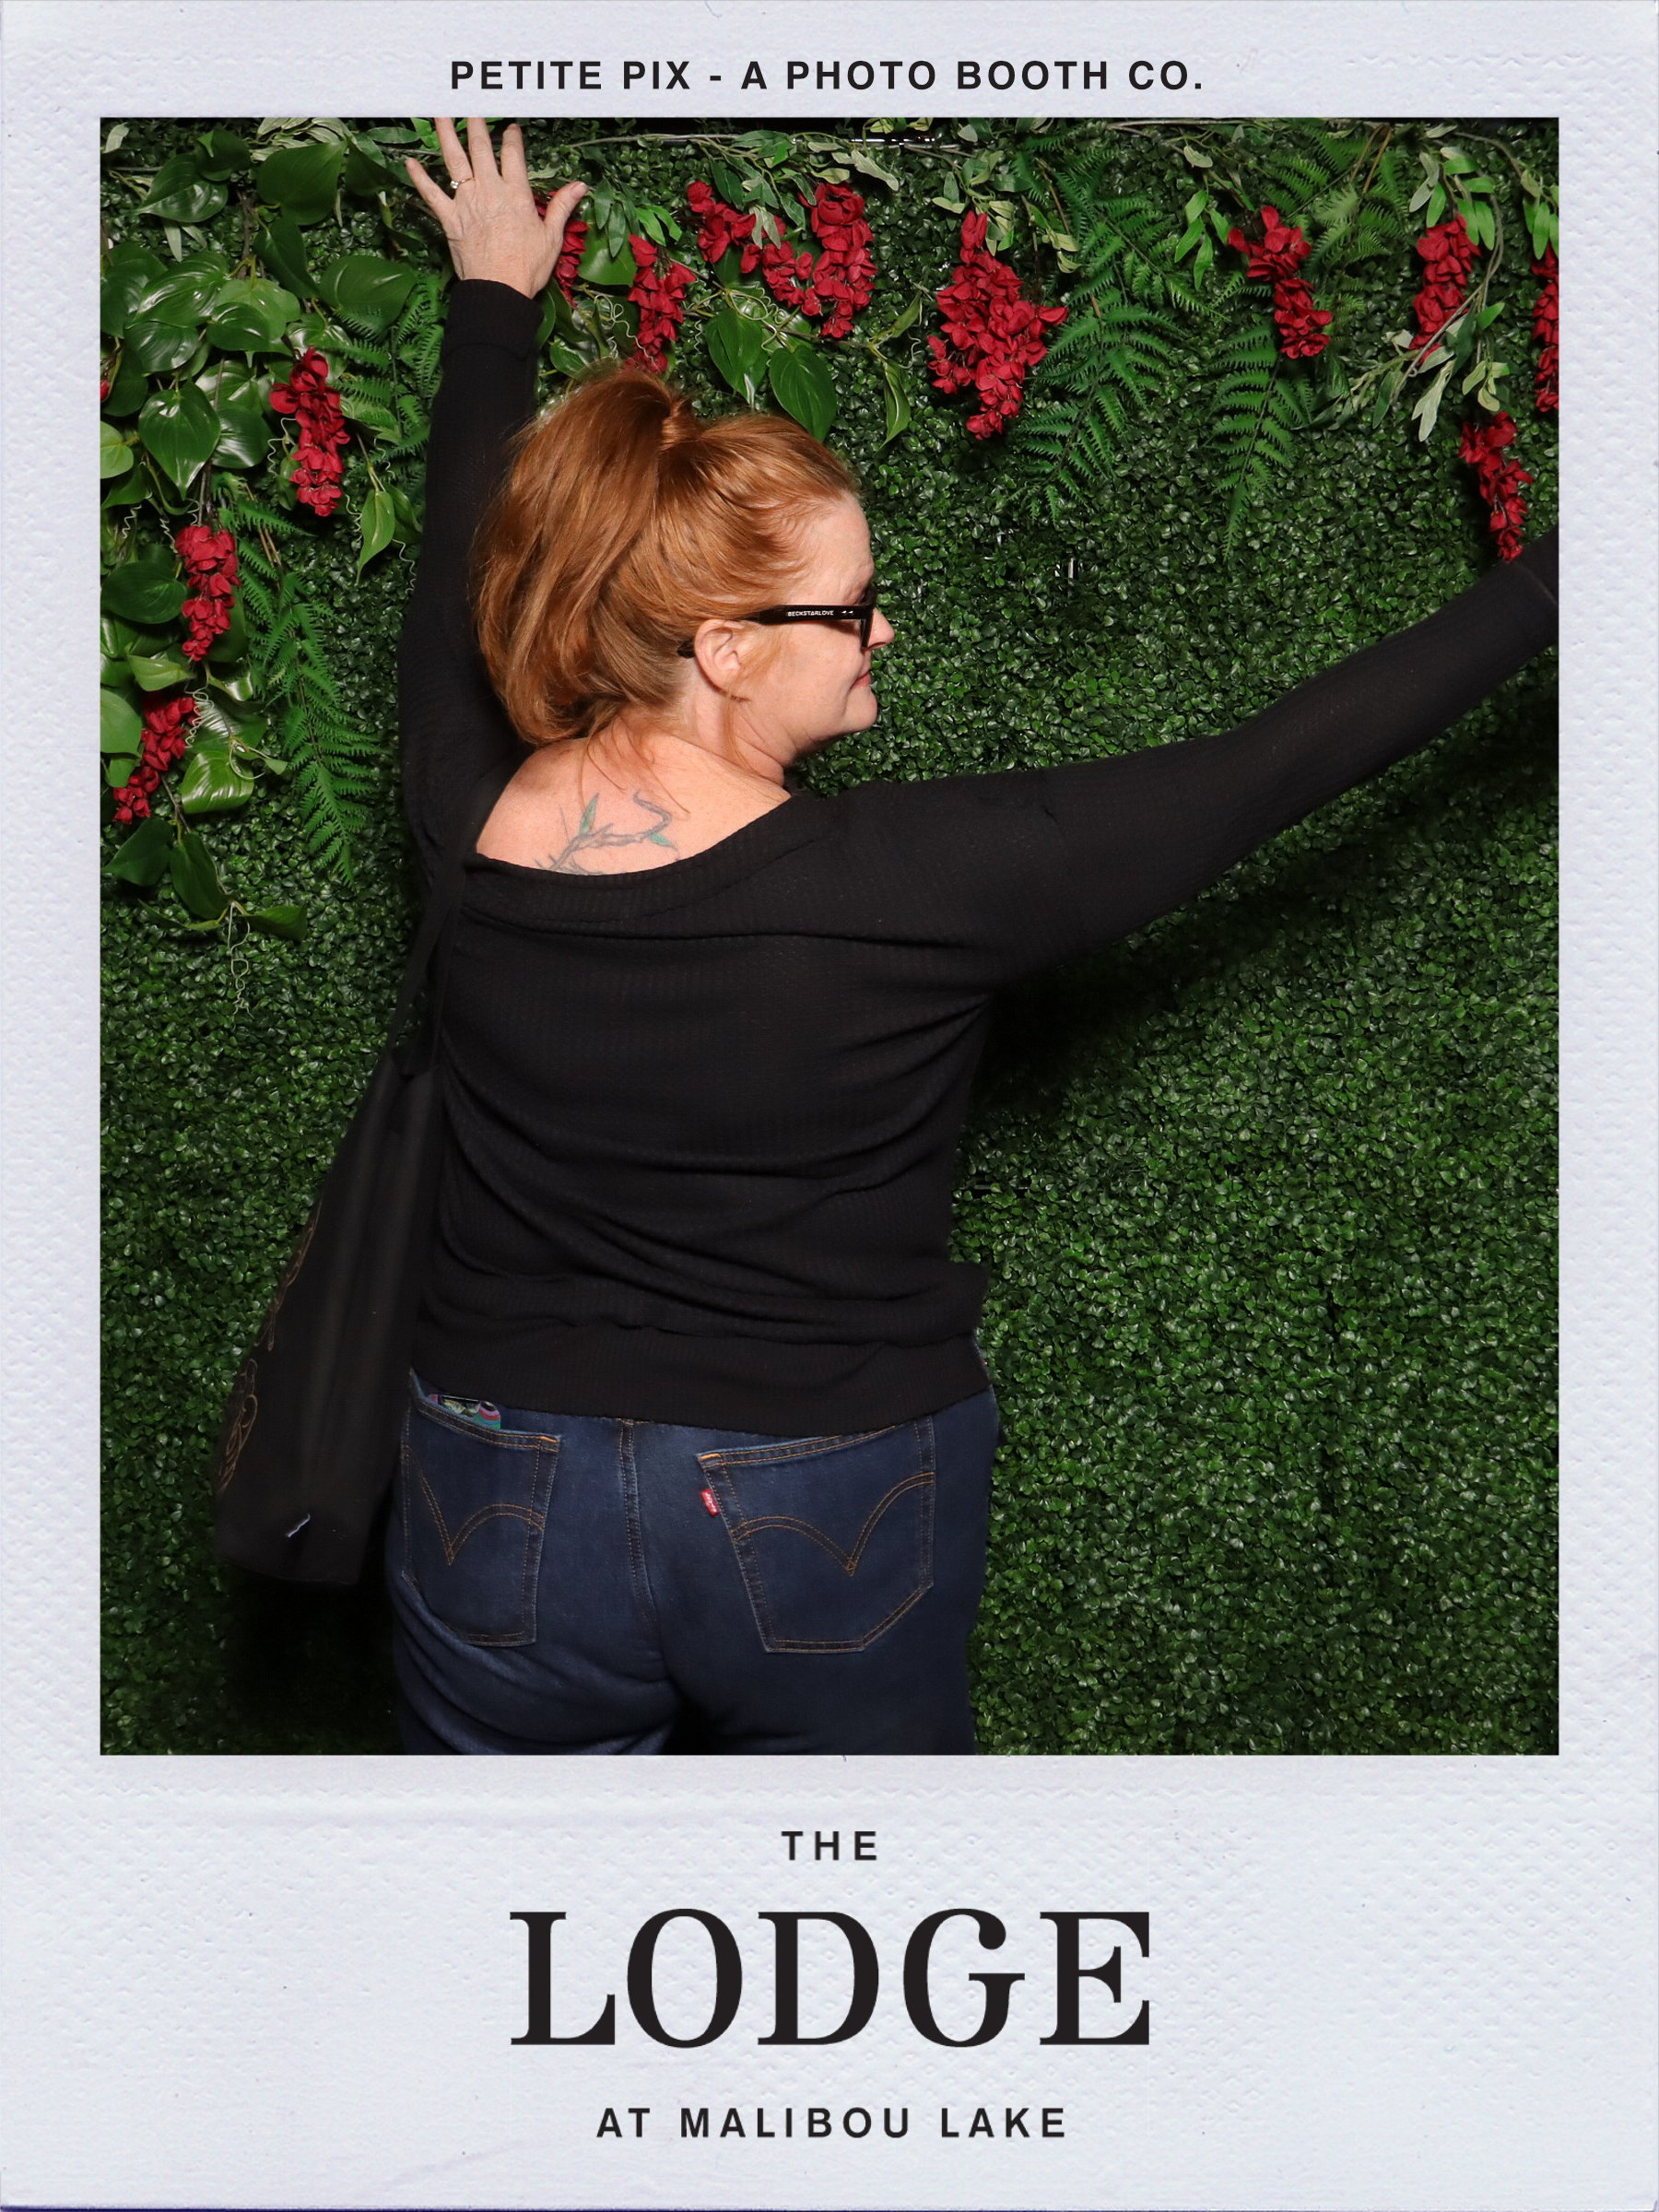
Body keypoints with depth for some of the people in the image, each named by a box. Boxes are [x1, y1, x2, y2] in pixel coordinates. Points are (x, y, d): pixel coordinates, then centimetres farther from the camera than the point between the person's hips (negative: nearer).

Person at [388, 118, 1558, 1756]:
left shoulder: (473, 821, -11)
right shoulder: (905, 882, -23)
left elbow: (461, 545, 10)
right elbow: (1279, 765, -15)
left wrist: (493, 299, 28)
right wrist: (1556, 580, -3)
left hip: (504, 1507, 4)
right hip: (830, 1529, -3)